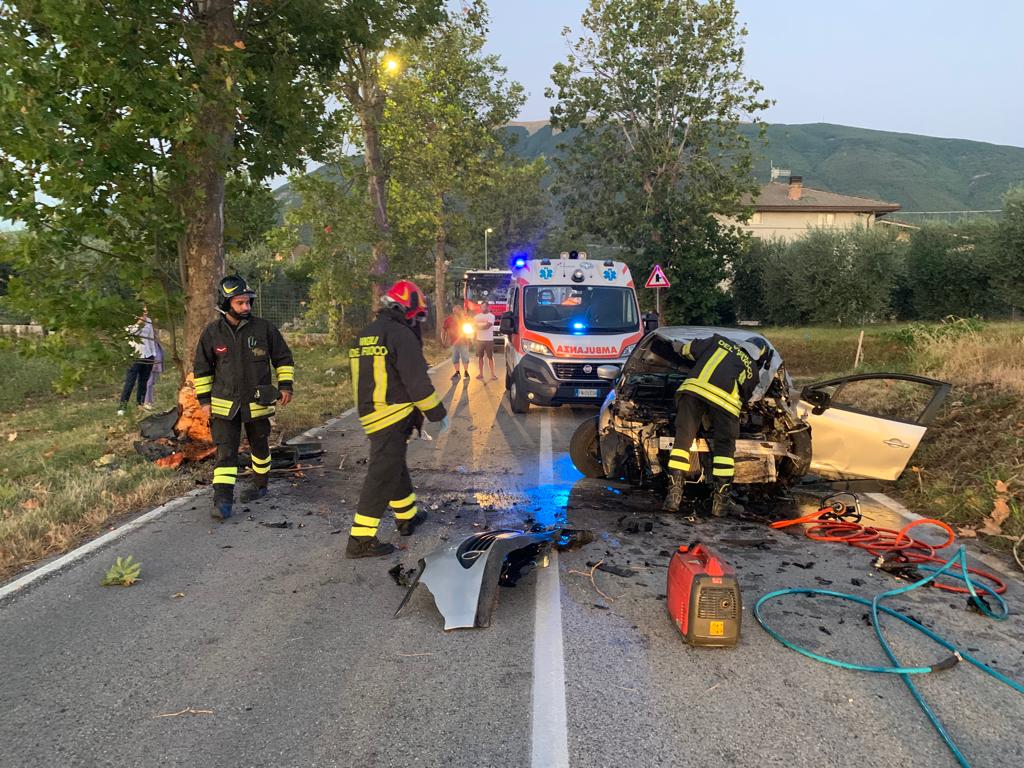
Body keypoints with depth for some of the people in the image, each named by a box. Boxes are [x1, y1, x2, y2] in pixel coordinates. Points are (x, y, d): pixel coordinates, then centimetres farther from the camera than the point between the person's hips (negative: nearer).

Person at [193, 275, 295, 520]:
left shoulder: (263, 328, -7)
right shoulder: (212, 332, -4)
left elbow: (283, 357, 5)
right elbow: (202, 368, 6)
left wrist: (285, 385, -2)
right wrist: (204, 399, 4)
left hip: (257, 403, 1)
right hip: (225, 404, 0)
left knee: (259, 447, 17)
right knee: (225, 452, -8)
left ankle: (260, 485, 38)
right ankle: (222, 501, -9)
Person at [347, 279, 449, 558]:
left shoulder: (365, 336, 16)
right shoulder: (401, 336, -13)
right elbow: (417, 383, -16)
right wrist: (439, 414, -4)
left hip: (371, 417, 9)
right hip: (394, 419, -9)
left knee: (396, 468, 23)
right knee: (382, 477, -6)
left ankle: (407, 517, 39)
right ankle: (360, 539, -4)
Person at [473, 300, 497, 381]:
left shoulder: (491, 316, -4)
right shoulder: (477, 316, 10)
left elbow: (487, 326, -15)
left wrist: (479, 325, -6)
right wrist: (483, 325, -8)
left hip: (489, 340, -4)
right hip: (479, 339, 4)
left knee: (490, 357, 0)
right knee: (480, 357, 7)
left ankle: (492, 374, 2)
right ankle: (481, 374, 14)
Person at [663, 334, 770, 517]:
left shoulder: (720, 342, 29)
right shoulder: (753, 371, 25)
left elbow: (687, 349, 26)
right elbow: (744, 397, 24)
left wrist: (701, 361, 45)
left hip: (692, 388, 2)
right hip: (723, 399, -1)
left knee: (682, 441, 7)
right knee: (724, 448, 11)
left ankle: (674, 494, 3)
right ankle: (721, 500, 12)